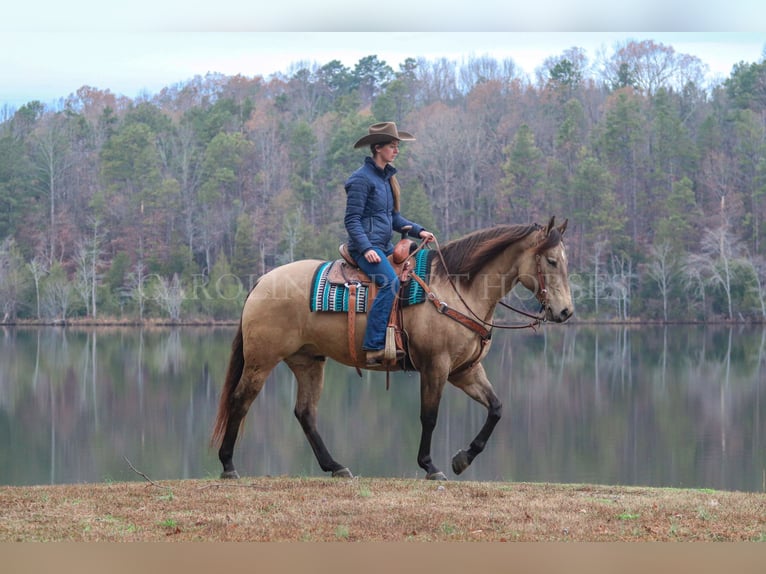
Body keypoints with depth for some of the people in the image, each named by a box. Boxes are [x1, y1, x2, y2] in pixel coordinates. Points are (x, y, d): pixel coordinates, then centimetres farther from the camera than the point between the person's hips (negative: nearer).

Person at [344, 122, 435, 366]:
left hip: (385, 246, 10)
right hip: (366, 247, -10)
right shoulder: (362, 179, -10)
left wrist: (418, 230, 6)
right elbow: (351, 220, -13)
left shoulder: (386, 177, 16)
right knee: (390, 282, -29)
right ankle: (373, 347, -31)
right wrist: (366, 248, -24)